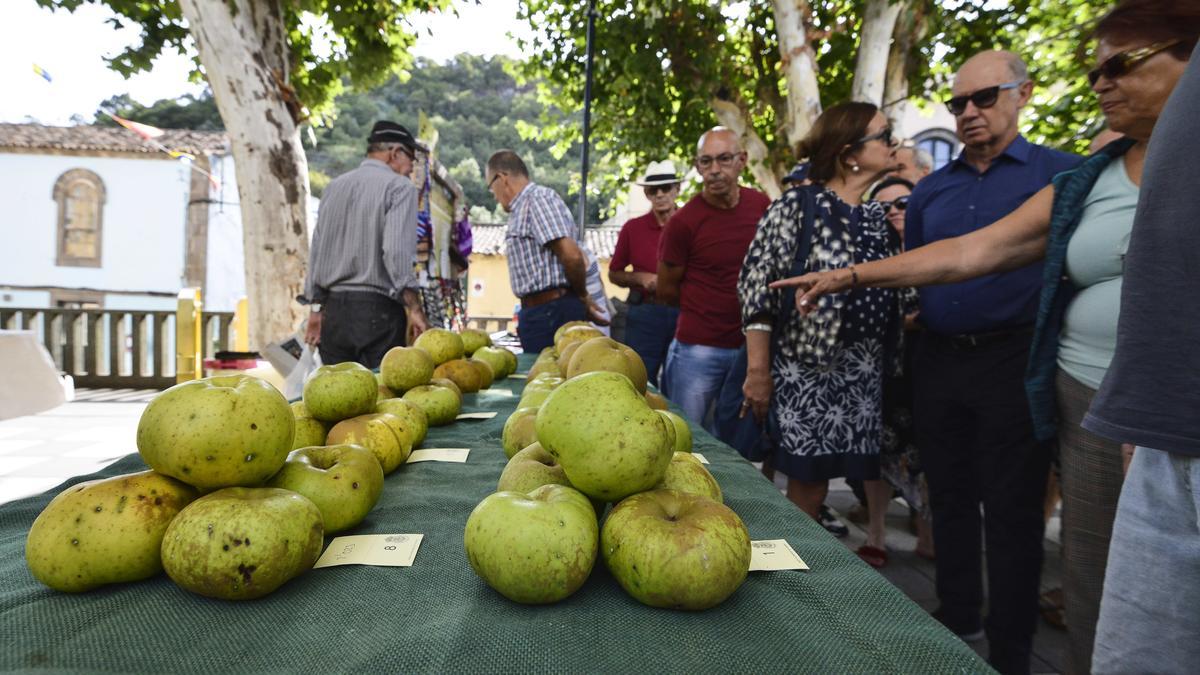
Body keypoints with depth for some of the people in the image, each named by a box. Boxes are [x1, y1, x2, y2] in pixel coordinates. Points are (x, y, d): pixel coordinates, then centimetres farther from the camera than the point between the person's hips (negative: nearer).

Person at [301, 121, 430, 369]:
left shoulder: (334, 186, 15)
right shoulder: (399, 186, -4)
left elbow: (316, 251, 15)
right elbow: (397, 252, -15)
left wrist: (316, 309, 19)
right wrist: (415, 309, -13)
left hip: (333, 309, 6)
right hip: (378, 309, -6)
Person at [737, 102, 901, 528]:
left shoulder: (878, 216, 12)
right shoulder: (797, 206, -7)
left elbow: (894, 291, 18)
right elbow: (757, 287, -12)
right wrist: (758, 372, -15)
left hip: (864, 376, 6)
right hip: (805, 371, -6)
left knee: (813, 485, 9)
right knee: (806, 482, 0)